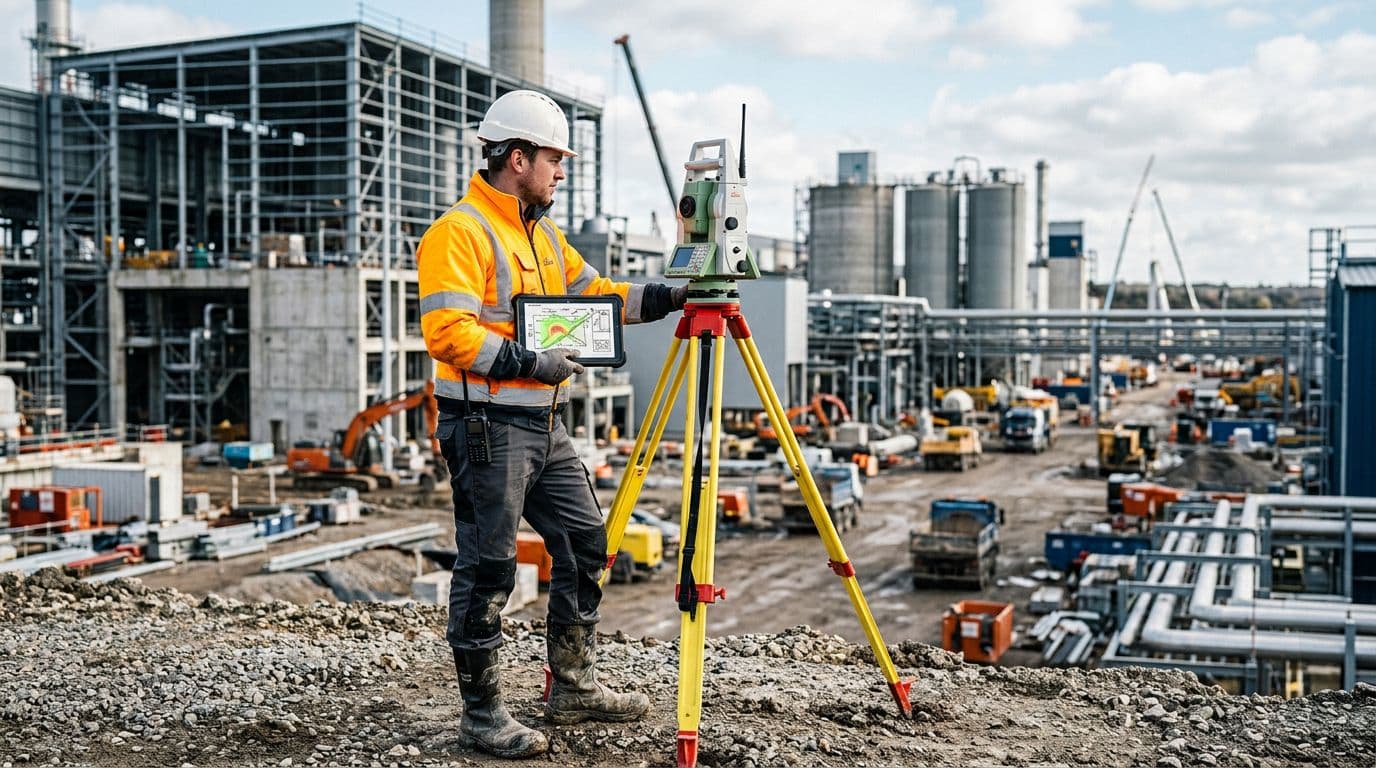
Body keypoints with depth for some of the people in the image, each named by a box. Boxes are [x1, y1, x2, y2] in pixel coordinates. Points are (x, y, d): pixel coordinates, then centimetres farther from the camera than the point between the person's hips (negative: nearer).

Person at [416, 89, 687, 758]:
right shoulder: (459, 233, -12)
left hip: (545, 425, 9)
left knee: (584, 541, 13)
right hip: (487, 426, -9)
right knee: (487, 568, -1)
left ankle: (574, 687, 26)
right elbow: (447, 333, -22)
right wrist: (527, 362, -22)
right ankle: (481, 714, 11)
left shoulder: (544, 235, 17)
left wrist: (666, 297, 4)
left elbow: (595, 295, 17)